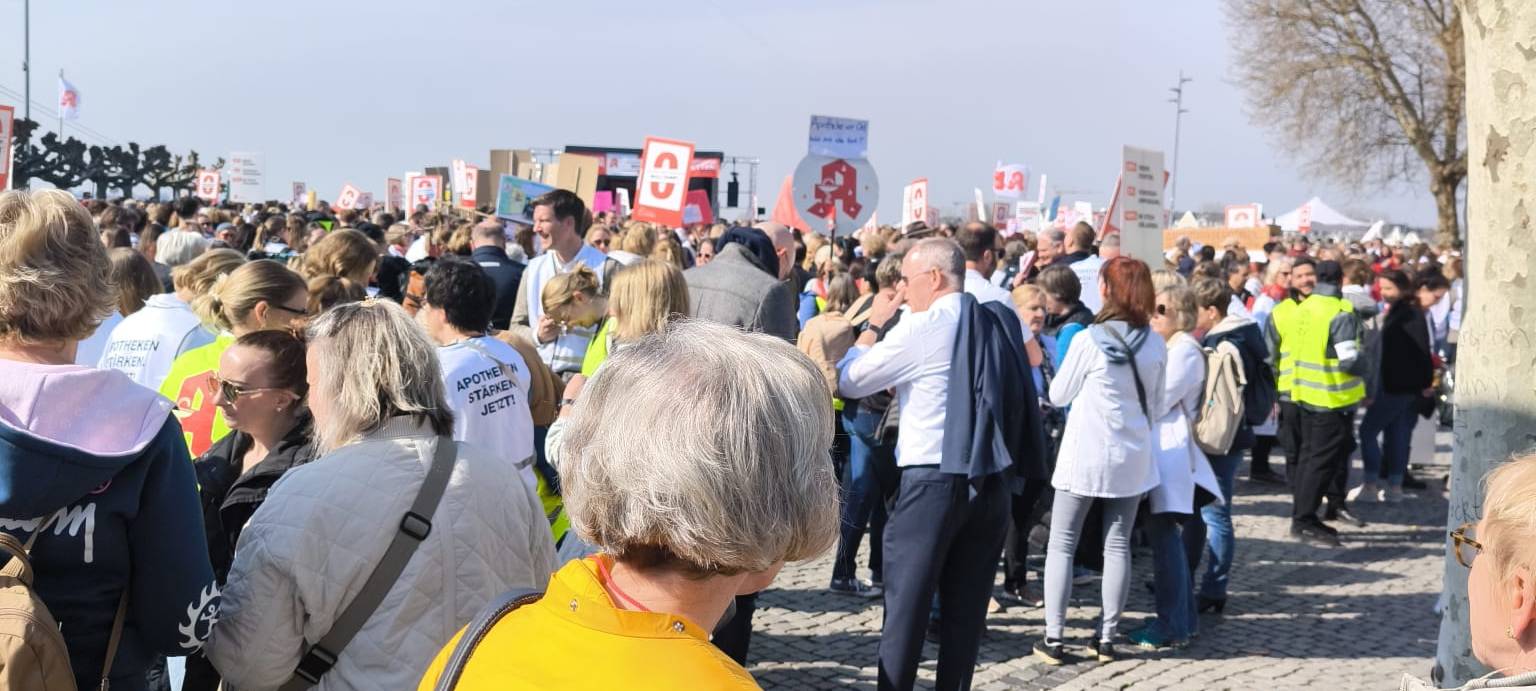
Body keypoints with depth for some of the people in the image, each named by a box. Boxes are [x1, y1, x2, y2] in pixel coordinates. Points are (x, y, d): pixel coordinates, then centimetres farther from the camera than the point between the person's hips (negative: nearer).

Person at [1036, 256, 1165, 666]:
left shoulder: (1091, 340, -14)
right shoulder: (1155, 345, -1)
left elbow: (1058, 395, -3)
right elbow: (1155, 404, 11)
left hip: (1086, 455, -4)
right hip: (1133, 456, 4)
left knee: (1062, 545, 5)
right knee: (1117, 546, 10)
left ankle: (1053, 638, 3)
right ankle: (1107, 637, 14)